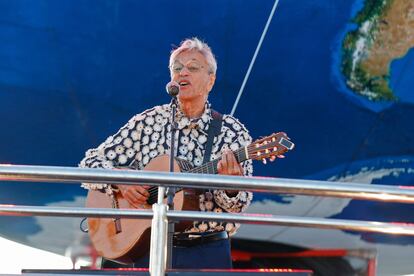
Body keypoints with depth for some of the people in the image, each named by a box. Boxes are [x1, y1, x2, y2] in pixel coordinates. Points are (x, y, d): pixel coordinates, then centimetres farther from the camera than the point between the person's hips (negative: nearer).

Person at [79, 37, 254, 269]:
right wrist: (121, 183, -14)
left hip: (207, 252, -1)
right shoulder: (147, 122, 4)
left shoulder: (233, 132, 1)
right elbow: (90, 163, 4)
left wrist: (230, 187, -25)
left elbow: (238, 206, -3)